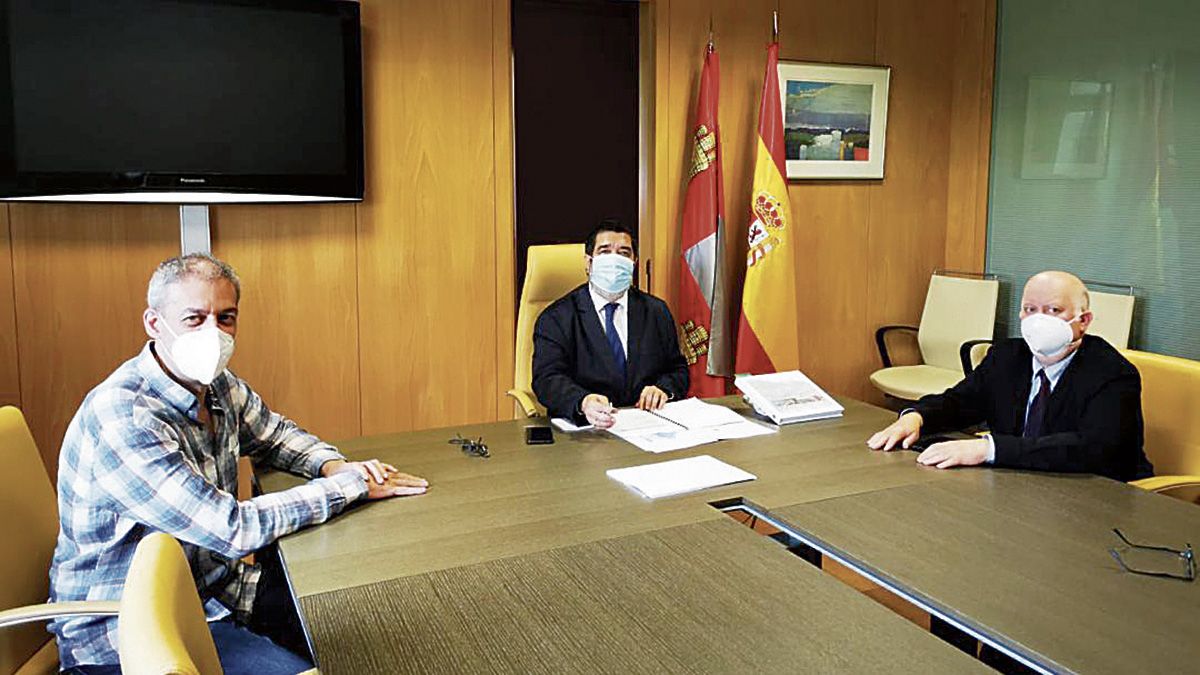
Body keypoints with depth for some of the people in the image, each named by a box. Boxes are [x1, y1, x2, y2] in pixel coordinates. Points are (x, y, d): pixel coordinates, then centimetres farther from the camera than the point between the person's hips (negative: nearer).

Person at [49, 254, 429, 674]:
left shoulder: (217, 386, -2)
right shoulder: (123, 419, -29)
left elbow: (275, 434, 18)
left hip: (211, 587, 8)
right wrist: (351, 483, -22)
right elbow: (232, 529, -31)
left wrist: (333, 465, -5)